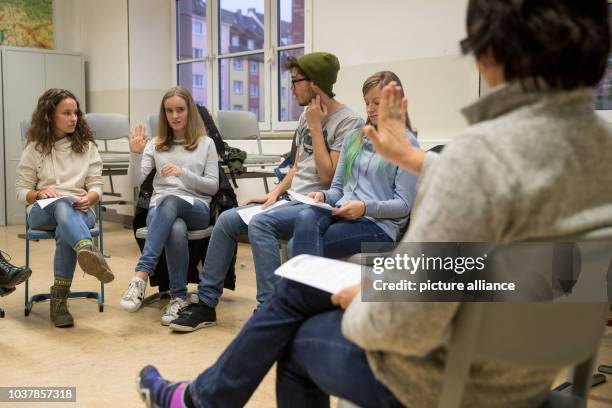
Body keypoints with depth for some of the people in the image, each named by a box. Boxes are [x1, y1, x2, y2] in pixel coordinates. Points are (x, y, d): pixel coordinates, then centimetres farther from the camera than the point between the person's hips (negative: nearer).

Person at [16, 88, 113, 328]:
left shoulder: (87, 146, 16)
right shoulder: (34, 148, 13)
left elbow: (96, 186, 10)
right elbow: (21, 192, 10)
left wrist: (89, 198, -14)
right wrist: (40, 194, -13)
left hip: (80, 210, 1)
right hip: (43, 211, -1)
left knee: (65, 231, -38)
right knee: (62, 205, -40)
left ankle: (59, 300, -36)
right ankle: (90, 252, -69)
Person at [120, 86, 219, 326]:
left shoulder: (206, 144, 11)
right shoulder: (155, 145, 16)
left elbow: (213, 186, 4)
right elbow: (135, 182, 5)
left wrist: (183, 173, -12)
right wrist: (135, 154, -13)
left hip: (196, 209, -1)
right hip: (160, 208, 1)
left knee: (169, 202, -39)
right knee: (176, 231, -38)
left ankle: (141, 275, -44)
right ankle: (179, 297, -30)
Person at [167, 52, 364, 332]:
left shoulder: (349, 122, -10)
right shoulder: (307, 116, 14)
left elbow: (327, 175, -17)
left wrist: (315, 127, -13)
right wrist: (275, 193, 4)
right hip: (292, 200, 8)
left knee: (260, 223, -31)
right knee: (226, 220, -5)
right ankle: (206, 304, 1)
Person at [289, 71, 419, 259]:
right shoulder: (353, 137, 19)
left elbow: (404, 204, -6)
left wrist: (365, 207, -21)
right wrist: (323, 196, -4)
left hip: (378, 224, -5)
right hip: (341, 214, 5)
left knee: (298, 246, -28)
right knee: (305, 217, -32)